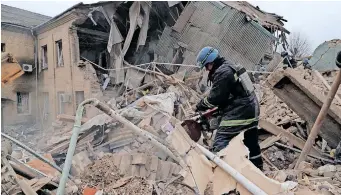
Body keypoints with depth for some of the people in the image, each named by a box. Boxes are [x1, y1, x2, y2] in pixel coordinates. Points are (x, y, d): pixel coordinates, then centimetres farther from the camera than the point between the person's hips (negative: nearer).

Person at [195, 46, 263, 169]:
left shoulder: (222, 72, -16)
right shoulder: (232, 67, 17)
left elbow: (215, 97, -14)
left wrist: (200, 106, 2)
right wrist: (219, 109, 16)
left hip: (238, 114, -11)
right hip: (251, 111, 11)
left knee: (219, 145, -10)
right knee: (252, 145, 21)